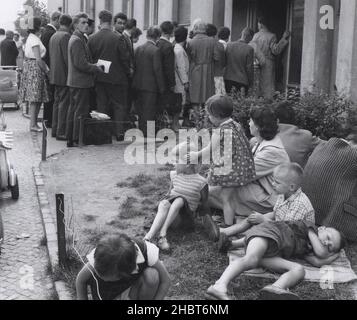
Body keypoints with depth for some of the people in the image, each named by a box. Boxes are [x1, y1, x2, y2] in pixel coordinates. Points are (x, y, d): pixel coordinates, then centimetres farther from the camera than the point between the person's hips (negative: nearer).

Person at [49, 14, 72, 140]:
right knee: (64, 104, -6)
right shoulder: (66, 36, -15)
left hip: (55, 74, 9)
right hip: (64, 75, -9)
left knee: (57, 102, 15)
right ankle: (61, 132, -5)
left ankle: (55, 130, 20)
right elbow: (67, 58, -19)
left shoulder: (53, 36, 13)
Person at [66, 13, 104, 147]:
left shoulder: (76, 39, 16)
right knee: (81, 112, -5)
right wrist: (97, 68, -12)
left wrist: (94, 66, 10)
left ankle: (70, 139, 21)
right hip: (81, 82, -11)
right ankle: (77, 140, -1)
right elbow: (81, 64, -21)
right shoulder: (77, 40, -16)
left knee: (73, 110, 14)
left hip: (74, 81, 11)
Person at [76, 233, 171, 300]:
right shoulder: (97, 260, -31)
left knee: (152, 275, -34)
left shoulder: (146, 252, -34)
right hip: (111, 296, 0)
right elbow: (80, 281, -14)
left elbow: (166, 281, -22)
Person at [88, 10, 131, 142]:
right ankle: (119, 133, 5)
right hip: (116, 77, -3)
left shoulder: (92, 38, -2)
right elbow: (125, 58, -9)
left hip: (99, 78, 3)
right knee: (119, 106, 7)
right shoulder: (118, 38, -12)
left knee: (102, 106, 10)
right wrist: (128, 72, 5)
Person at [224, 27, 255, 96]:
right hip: (242, 81, -4)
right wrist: (251, 83, 1)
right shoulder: (249, 49, -13)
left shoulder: (229, 45, -1)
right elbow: (250, 67, -10)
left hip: (228, 79, 4)